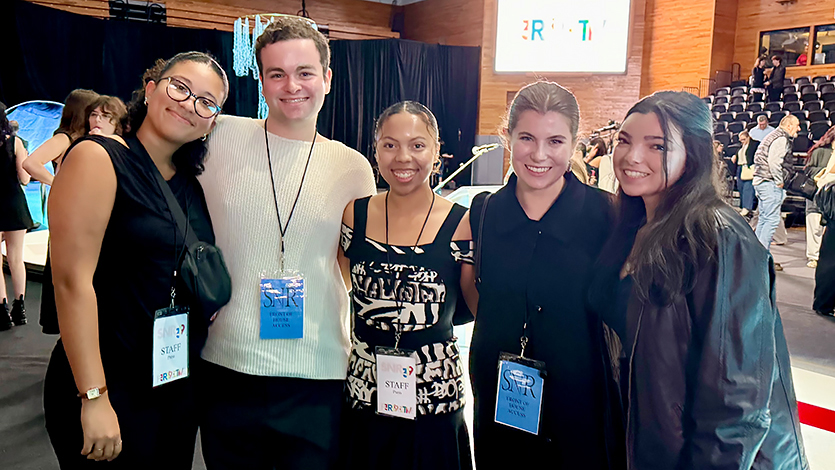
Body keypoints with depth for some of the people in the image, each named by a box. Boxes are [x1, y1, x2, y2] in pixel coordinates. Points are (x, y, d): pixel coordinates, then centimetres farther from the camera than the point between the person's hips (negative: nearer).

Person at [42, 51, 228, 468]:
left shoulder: (192, 184, 9)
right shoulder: (98, 158, -11)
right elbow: (73, 280, -18)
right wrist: (93, 397, -21)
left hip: (181, 384, 7)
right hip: (110, 387, -6)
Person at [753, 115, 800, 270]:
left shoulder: (774, 136, 20)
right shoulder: (781, 139, -12)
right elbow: (774, 162, -23)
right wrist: (780, 182, -14)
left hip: (760, 181, 11)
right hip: (769, 183, -11)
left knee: (764, 218, 14)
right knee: (772, 219, -9)